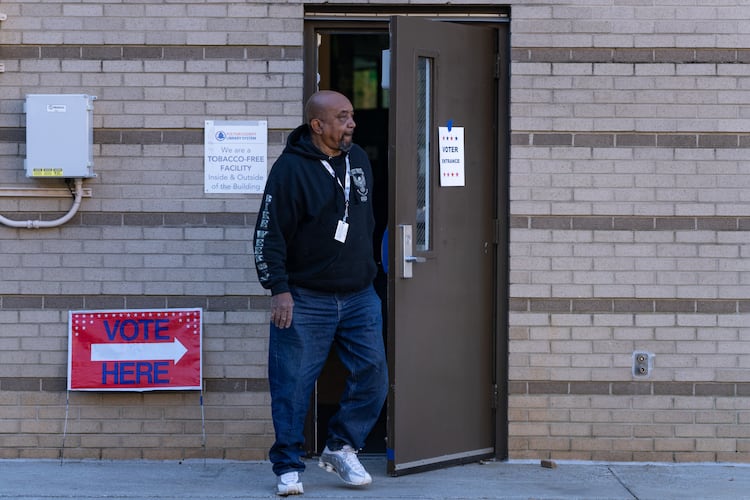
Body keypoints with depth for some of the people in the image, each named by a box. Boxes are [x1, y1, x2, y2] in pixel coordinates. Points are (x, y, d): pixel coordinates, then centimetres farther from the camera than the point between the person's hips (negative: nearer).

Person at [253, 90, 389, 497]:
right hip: (306, 299, -5)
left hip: (359, 296, 6)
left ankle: (341, 448, 19)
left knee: (373, 375, 1)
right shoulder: (291, 168, -11)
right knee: (293, 385, 0)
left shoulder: (359, 160, 9)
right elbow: (269, 233, -12)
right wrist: (279, 289, -17)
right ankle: (288, 467, 12)